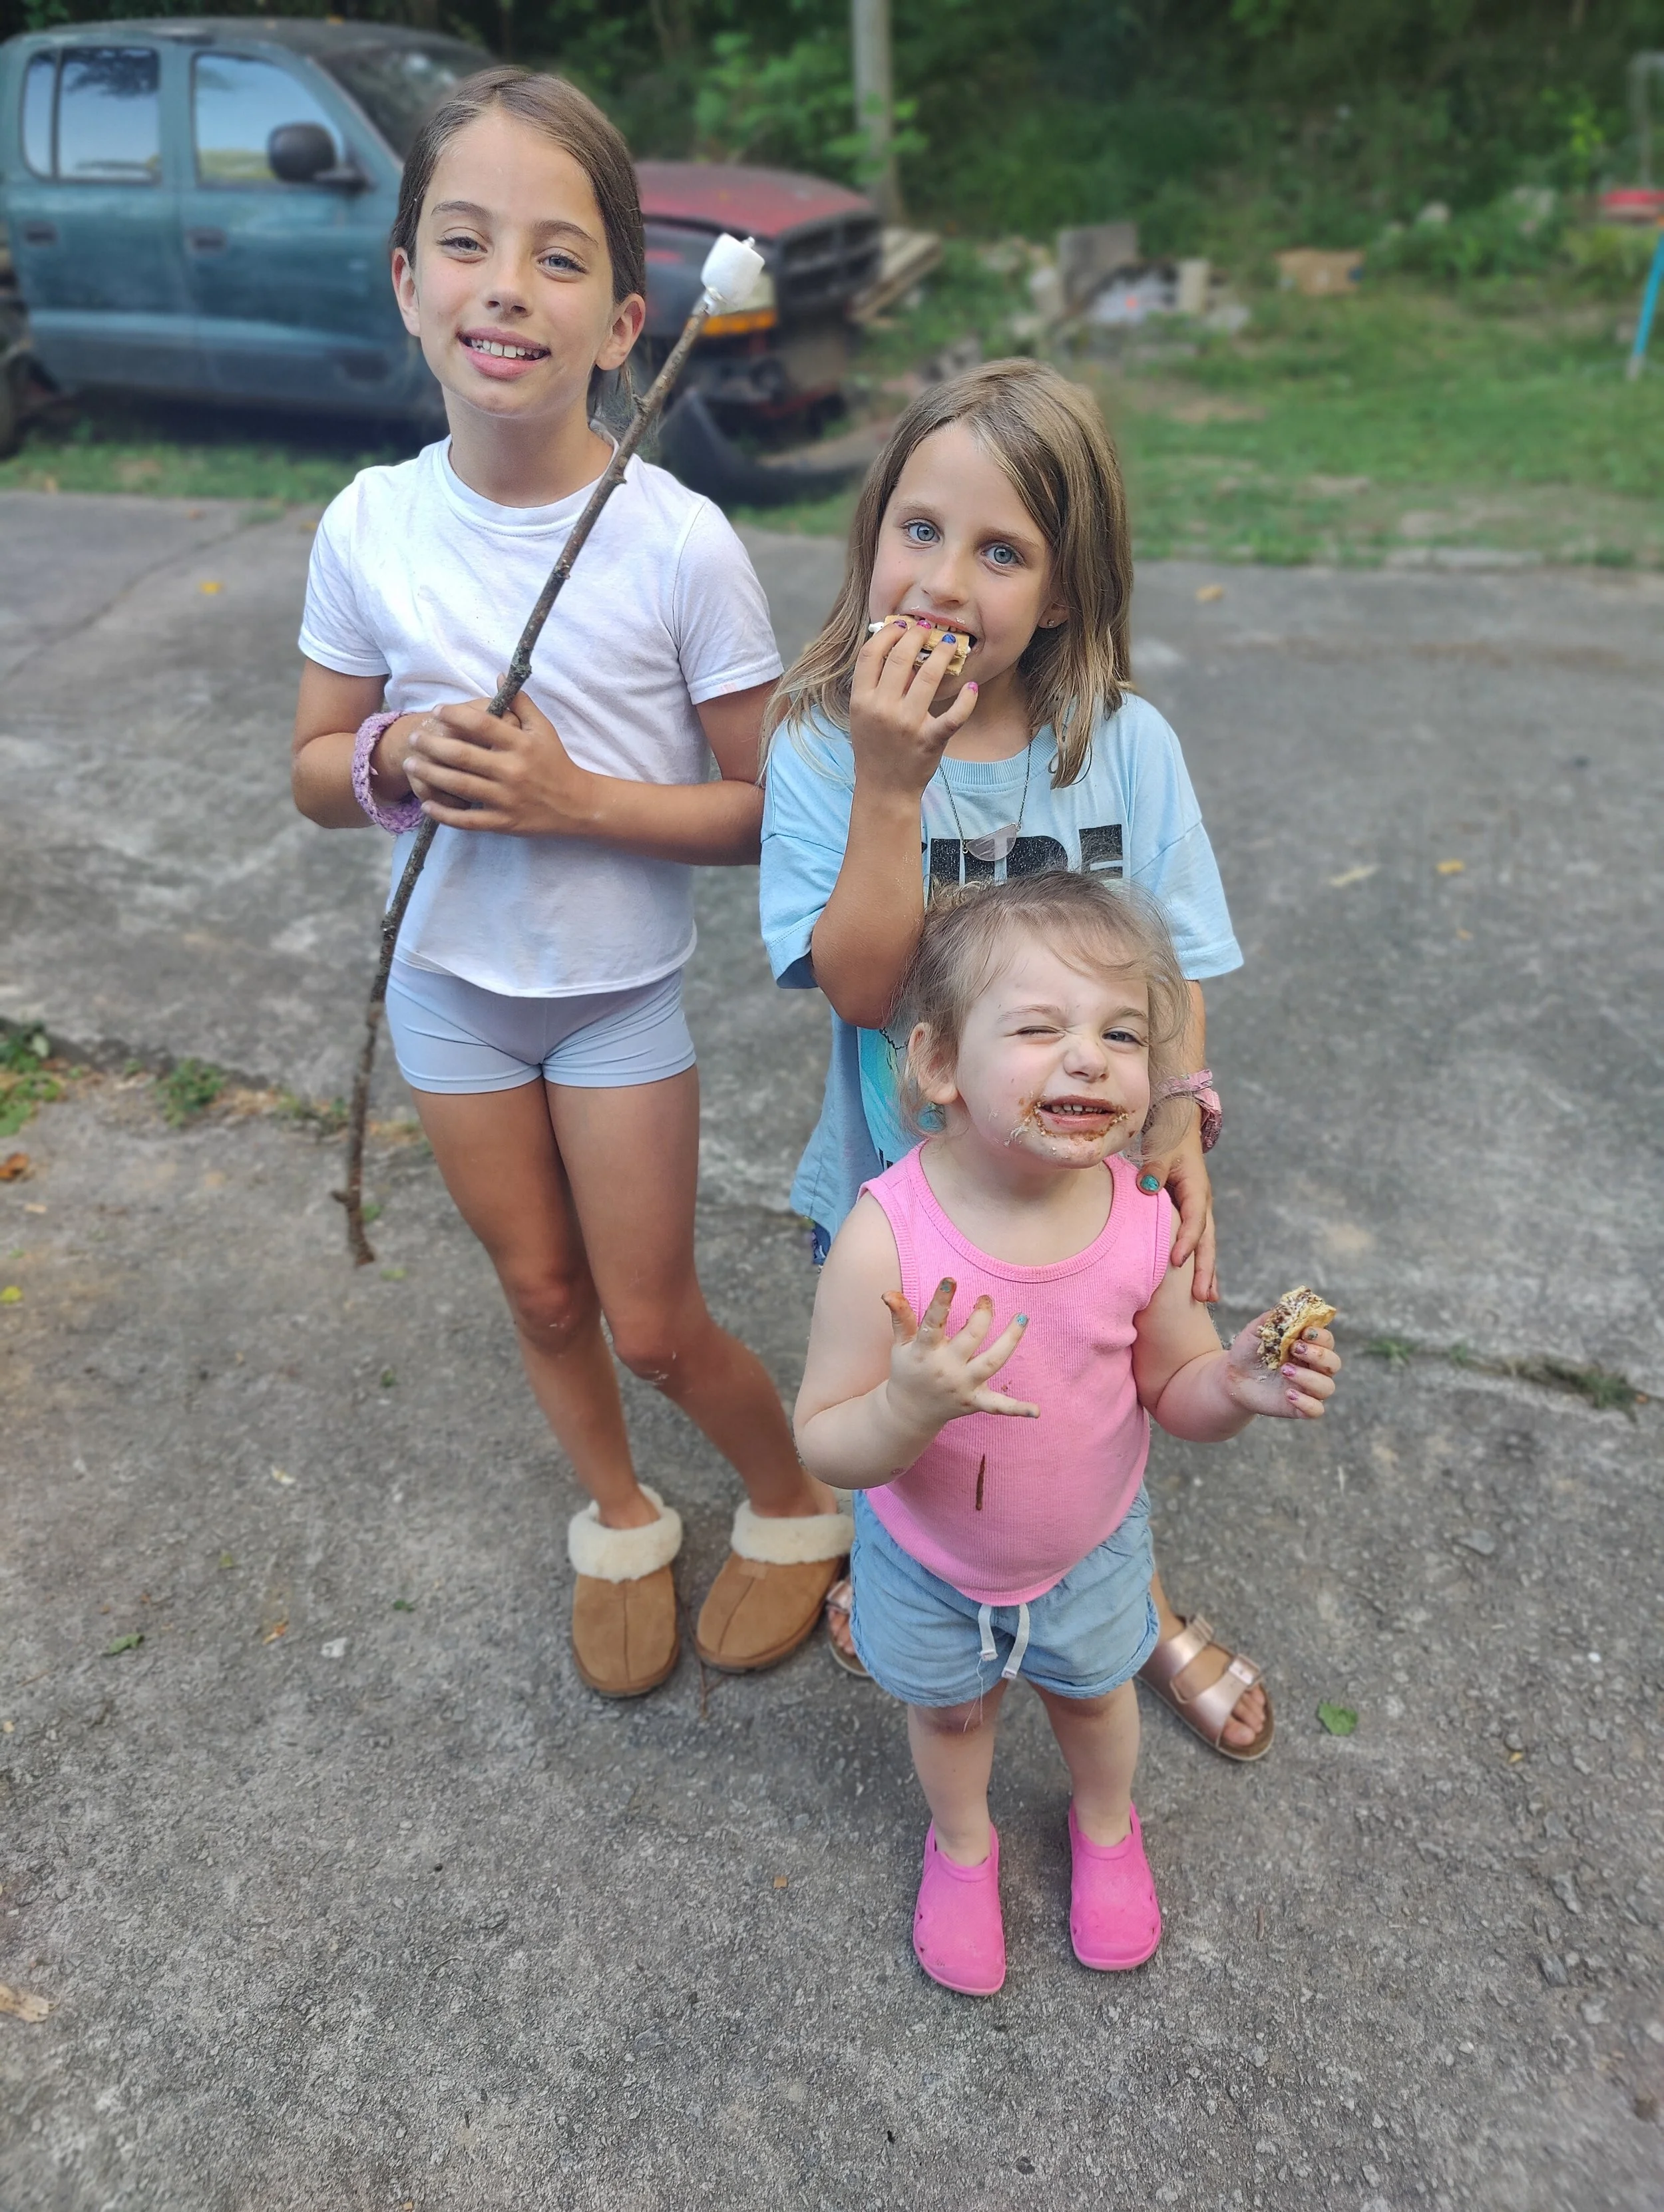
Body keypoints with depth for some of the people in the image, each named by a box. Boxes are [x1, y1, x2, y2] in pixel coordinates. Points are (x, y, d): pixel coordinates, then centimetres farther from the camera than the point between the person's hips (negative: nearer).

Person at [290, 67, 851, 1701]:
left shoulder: (680, 543, -18)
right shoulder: (372, 526, -8)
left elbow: (770, 808, -13)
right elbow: (315, 772, 2)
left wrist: (576, 797, -25)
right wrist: (397, 756, -20)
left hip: (623, 987, -3)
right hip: (449, 981, 4)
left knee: (653, 1330, 6)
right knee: (541, 1294, 19)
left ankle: (796, 1503, 38)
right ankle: (618, 1523, 46)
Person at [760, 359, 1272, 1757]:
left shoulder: (1126, 746, -13)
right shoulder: (824, 748, -18)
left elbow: (1167, 969, -4)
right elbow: (858, 986, -27)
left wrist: (1178, 1137, -12)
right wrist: (894, 787, -35)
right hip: (895, 1186, 0)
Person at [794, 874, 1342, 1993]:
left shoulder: (1145, 1223, -26)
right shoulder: (887, 1238, -35)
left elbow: (1172, 1390, -10)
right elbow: (824, 1447, -28)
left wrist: (1240, 1385, -31)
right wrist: (910, 1405, -48)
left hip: (1092, 1545, 2)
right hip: (930, 1559, -1)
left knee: (1093, 1689, 31)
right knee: (950, 1709, 28)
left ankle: (1107, 1825, 65)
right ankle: (963, 1841, 62)